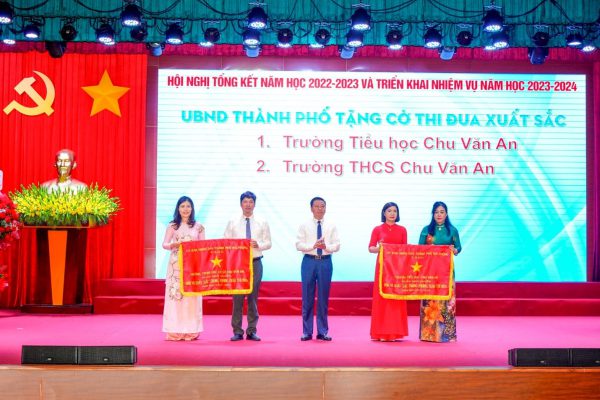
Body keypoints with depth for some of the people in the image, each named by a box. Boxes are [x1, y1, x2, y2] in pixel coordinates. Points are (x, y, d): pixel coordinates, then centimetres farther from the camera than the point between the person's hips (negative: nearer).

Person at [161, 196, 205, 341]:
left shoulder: (198, 227, 8)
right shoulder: (172, 226, 7)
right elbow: (164, 244, -1)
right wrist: (174, 244, -21)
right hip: (176, 264, 0)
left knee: (192, 297, -2)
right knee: (174, 296, -3)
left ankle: (191, 331, 4)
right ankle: (175, 331, 2)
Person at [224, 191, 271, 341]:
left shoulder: (262, 223, 9)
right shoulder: (232, 222, 7)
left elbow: (268, 243, 6)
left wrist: (259, 245, -13)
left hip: (255, 262, 0)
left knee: (253, 297, 2)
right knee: (237, 297, -2)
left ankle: (252, 331, 9)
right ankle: (237, 331, 5)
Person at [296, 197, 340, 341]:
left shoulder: (331, 226, 7)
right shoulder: (304, 225, 4)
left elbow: (337, 245, 2)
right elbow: (299, 244, -2)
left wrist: (326, 246, -17)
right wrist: (313, 245, -17)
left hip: (325, 262, 1)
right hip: (309, 261, -1)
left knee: (323, 297, 4)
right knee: (307, 297, 2)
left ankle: (323, 332, 12)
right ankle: (307, 332, 9)